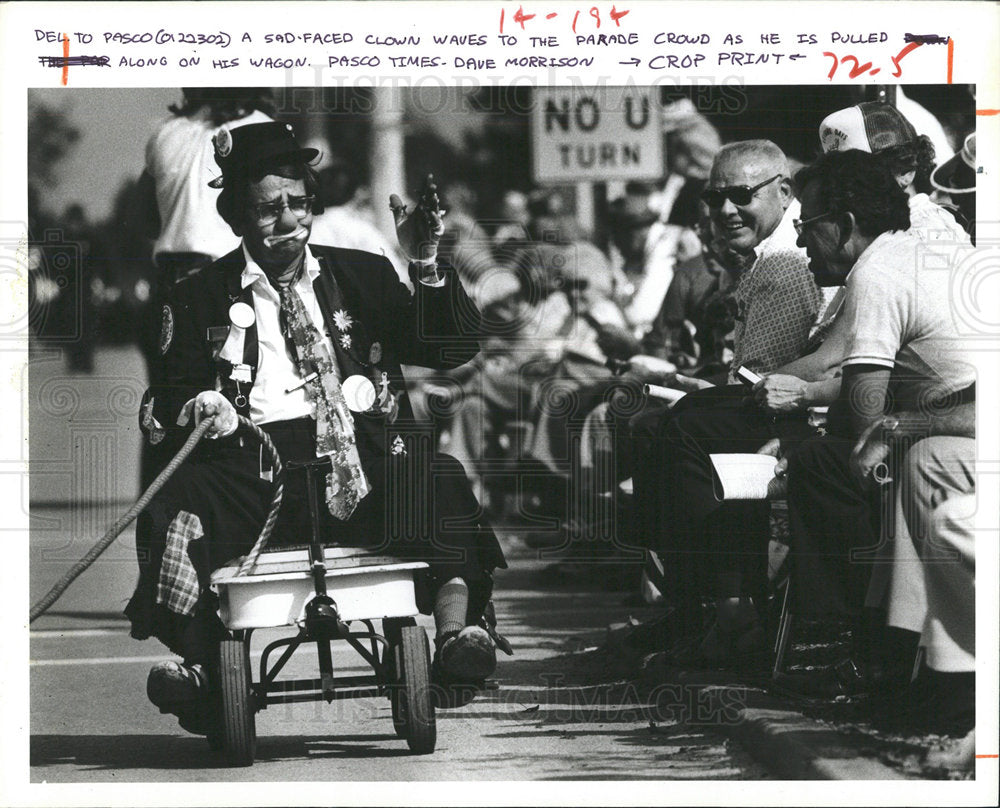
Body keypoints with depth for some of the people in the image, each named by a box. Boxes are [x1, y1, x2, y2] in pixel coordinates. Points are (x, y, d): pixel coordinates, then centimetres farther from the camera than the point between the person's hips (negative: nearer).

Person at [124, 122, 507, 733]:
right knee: (176, 509, -30)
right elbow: (164, 402, 12)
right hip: (252, 468, 0)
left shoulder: (363, 276, 19)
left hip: (361, 459, 1)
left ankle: (456, 633, -42)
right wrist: (193, 405, -13)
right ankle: (196, 665, -38)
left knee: (441, 484, -30)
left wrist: (427, 266, -6)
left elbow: (452, 349, 11)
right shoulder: (201, 298, 16)